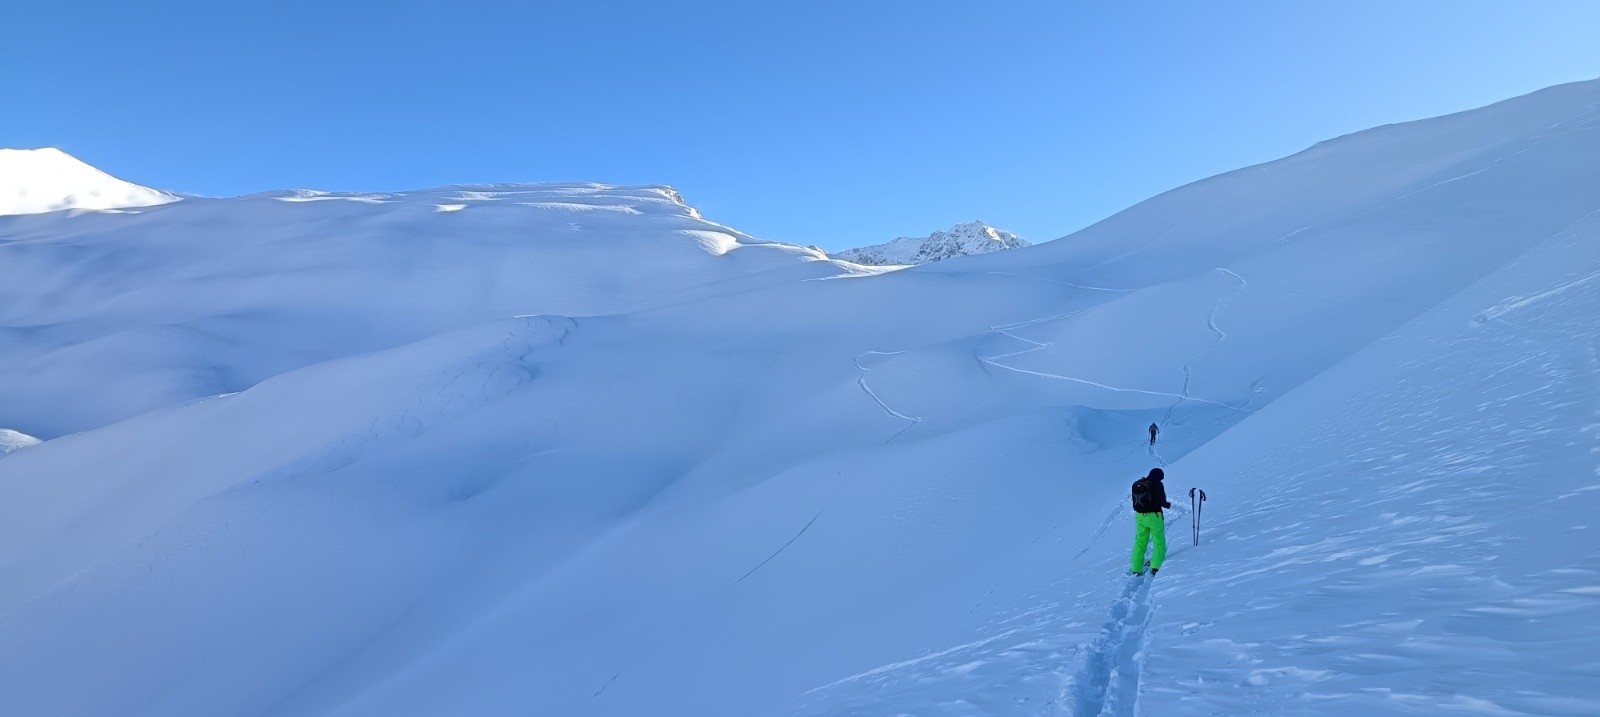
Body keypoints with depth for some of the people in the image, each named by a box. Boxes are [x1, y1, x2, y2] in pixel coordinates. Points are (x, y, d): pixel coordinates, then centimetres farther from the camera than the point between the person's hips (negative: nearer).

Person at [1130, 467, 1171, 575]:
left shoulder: (1136, 484, 9)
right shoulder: (1157, 484, -9)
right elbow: (1161, 501, -12)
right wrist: (1167, 504, 8)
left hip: (1139, 516, 5)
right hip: (1154, 516, -5)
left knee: (1140, 543, 12)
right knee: (1159, 543, 3)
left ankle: (1136, 570, 10)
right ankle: (1155, 567, -13)